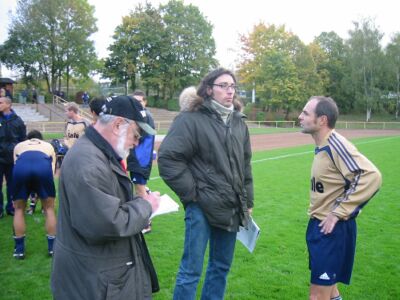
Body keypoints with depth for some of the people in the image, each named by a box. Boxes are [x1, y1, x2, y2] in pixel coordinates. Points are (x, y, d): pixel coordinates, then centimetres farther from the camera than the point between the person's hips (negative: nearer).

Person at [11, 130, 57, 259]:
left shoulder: (19, 146, 40)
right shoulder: (48, 146, 39)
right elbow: (52, 167, 33)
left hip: (22, 166, 1)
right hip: (43, 166, 0)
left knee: (19, 209, 22)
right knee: (49, 208, 19)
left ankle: (19, 249, 24)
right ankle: (53, 247, 23)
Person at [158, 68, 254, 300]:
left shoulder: (239, 122, 10)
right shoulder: (191, 119, -11)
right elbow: (168, 157, -15)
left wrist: (248, 200, 17)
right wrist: (191, 192, -13)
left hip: (231, 208, 7)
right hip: (202, 207, -6)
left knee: (222, 266, 18)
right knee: (191, 270, 2)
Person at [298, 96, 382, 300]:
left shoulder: (336, 145, -21)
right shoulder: (323, 147, 7)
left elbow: (371, 177, -29)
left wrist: (339, 212, -24)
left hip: (332, 229, -9)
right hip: (320, 226, 9)